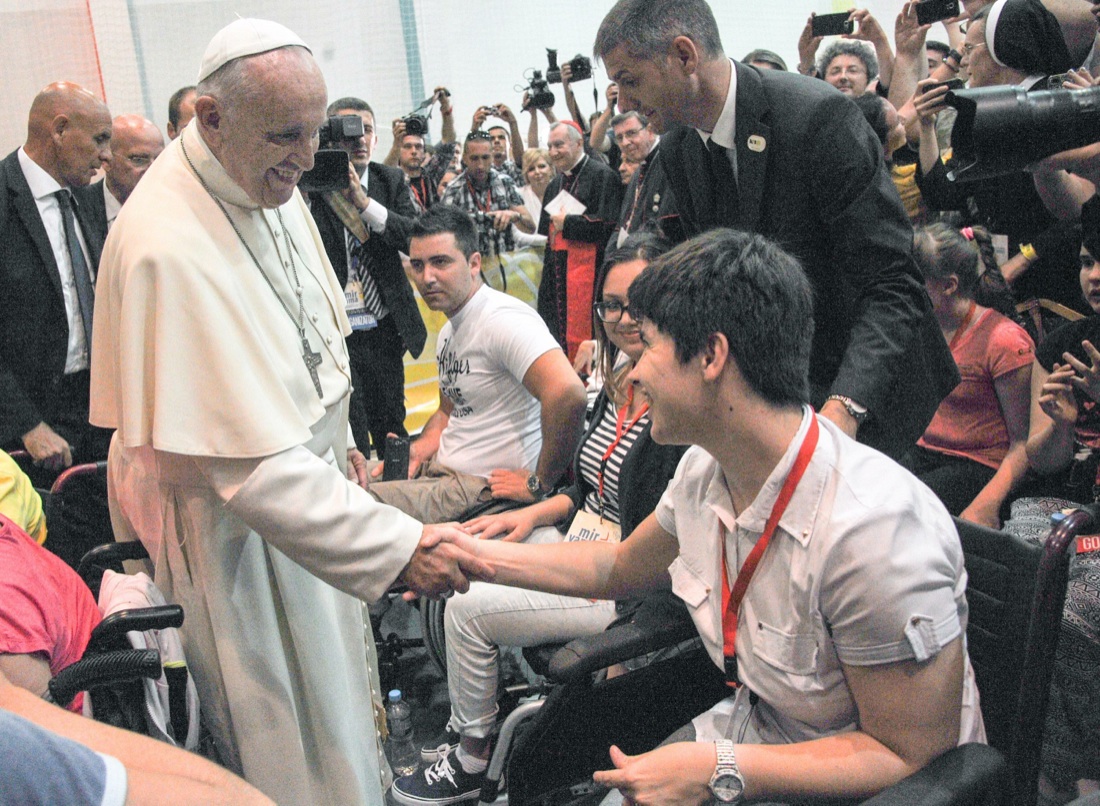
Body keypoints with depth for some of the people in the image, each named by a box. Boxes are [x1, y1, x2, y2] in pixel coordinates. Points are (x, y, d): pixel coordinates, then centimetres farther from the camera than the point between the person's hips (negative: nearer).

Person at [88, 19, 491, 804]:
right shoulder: (168, 247, -34)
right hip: (233, 513, -8)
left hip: (305, 467, 9)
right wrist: (397, 547, -35)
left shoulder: (266, 180, -4)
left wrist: (336, 440, 20)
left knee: (336, 659, 26)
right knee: (289, 721, 10)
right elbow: (249, 463, -34)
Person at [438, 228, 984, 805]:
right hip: (752, 729, 7)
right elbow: (623, 567, 13)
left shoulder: (875, 532, -31)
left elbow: (912, 755, -23)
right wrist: (476, 555, 11)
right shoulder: (705, 469, -7)